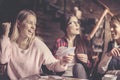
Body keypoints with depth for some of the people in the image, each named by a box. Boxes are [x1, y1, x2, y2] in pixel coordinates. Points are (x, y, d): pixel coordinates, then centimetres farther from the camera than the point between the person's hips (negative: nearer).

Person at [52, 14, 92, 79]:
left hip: (79, 74, 2)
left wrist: (86, 61, -11)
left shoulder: (83, 41, 9)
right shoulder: (59, 42, 5)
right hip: (64, 75, -2)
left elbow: (89, 66, 12)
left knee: (78, 66, -31)